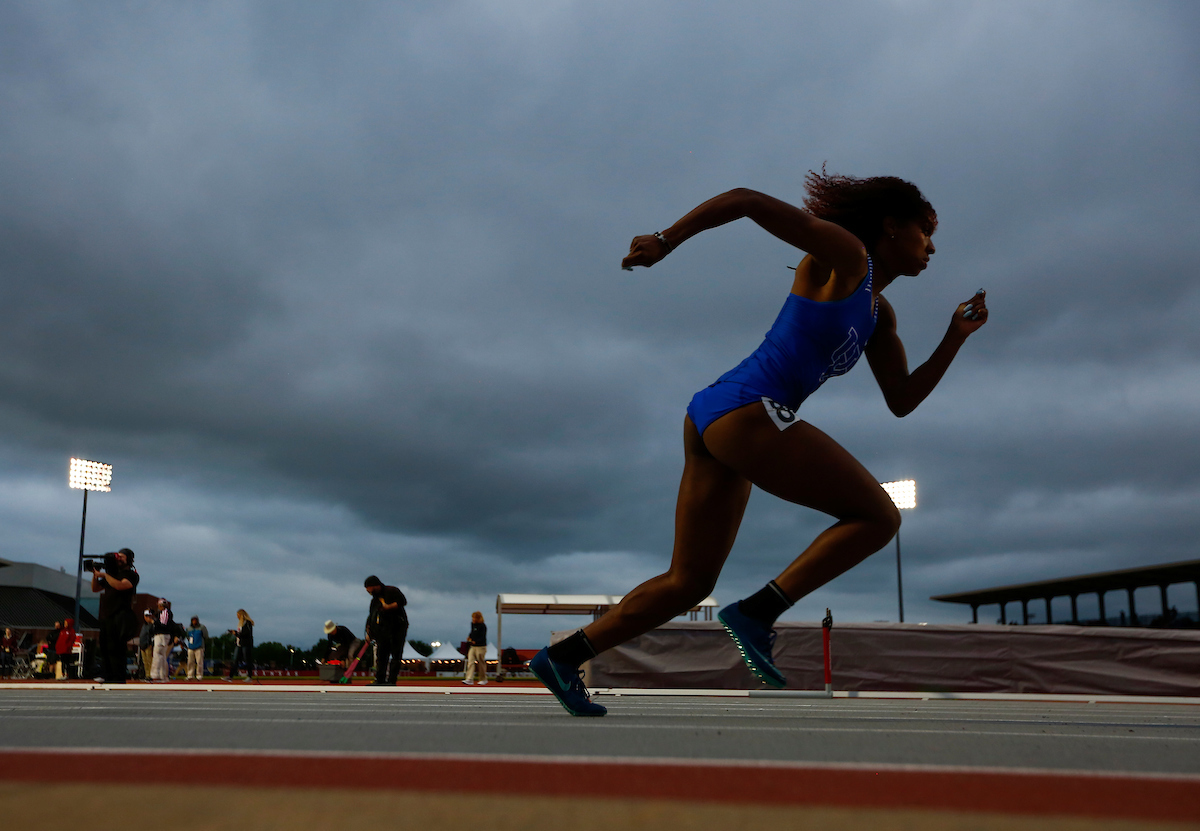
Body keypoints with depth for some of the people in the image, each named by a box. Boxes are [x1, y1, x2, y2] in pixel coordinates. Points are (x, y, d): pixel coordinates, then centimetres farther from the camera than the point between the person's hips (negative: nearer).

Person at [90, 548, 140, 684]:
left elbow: (120, 585, -20)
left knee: (115, 649, -11)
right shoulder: (112, 574, 21)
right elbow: (95, 588, 22)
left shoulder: (132, 575, -1)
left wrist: (104, 575, -14)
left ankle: (118, 679, -10)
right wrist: (95, 575, 6)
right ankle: (106, 676, 10)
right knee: (104, 647, 6)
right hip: (106, 616, 8)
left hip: (120, 616, -8)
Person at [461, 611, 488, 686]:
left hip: (480, 647, -7)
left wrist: (475, 642, -32)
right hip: (472, 646, 7)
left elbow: (483, 637, -18)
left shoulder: (483, 626, -13)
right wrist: (469, 637, 8)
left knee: (481, 663, 3)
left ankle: (483, 679, 18)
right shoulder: (472, 624, 9)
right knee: (470, 662, -6)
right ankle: (469, 679, -11)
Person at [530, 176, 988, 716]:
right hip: (747, 410, -10)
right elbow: (747, 199, -5)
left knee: (688, 583, 13)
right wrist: (666, 241, -11)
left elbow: (901, 402, 23)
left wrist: (956, 336, 16)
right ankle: (757, 613, -8)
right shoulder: (843, 255, 0)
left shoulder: (879, 314, 25)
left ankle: (563, 656, 17)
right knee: (879, 517, -5)